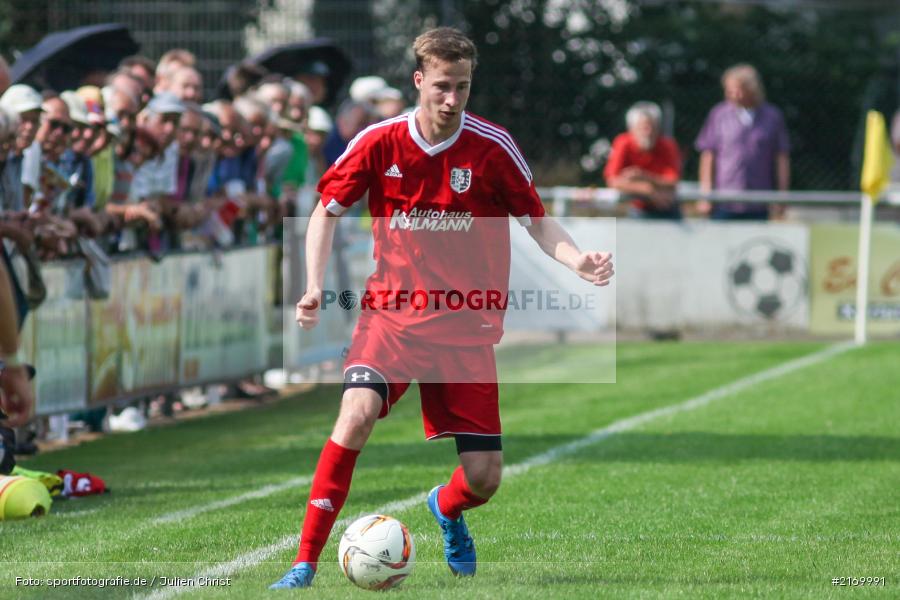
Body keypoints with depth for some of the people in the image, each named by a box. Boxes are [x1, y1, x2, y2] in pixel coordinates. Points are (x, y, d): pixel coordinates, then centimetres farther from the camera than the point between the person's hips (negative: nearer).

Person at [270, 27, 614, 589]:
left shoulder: (493, 147, -7)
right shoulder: (379, 142, -6)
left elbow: (538, 223, 3)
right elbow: (327, 211, 8)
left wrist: (578, 260, -17)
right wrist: (315, 286, -6)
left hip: (468, 326, 1)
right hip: (393, 312, 0)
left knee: (484, 478, -3)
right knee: (358, 412, -28)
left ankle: (446, 509, 38)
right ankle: (305, 563, -20)